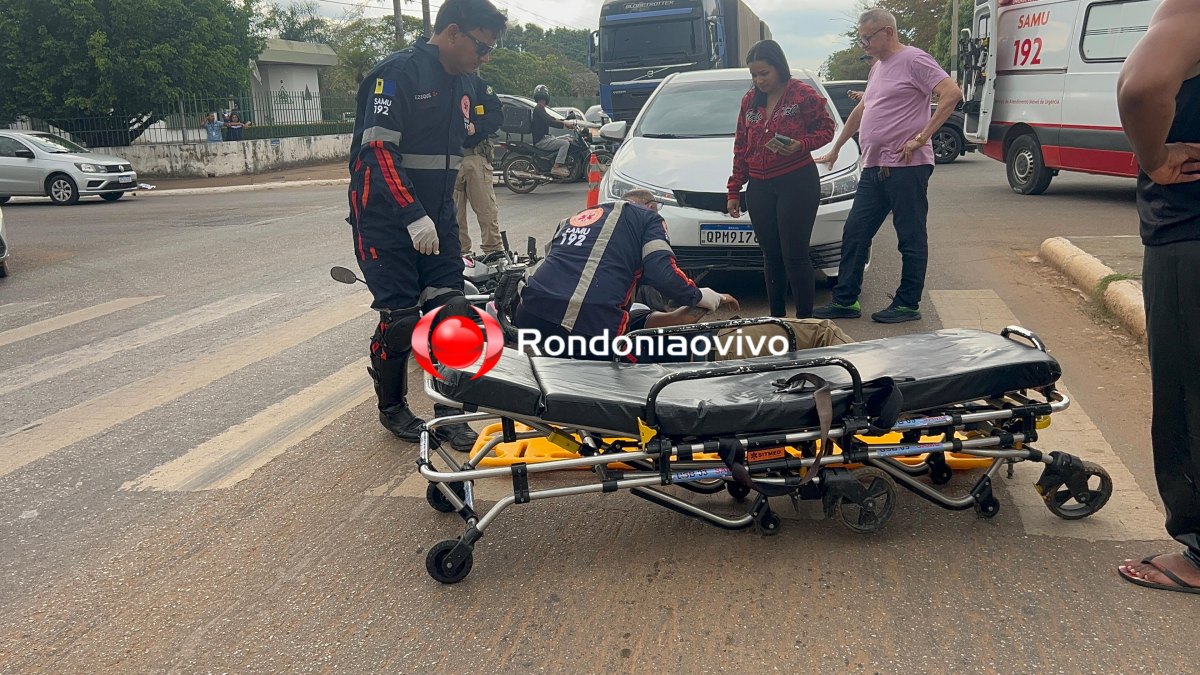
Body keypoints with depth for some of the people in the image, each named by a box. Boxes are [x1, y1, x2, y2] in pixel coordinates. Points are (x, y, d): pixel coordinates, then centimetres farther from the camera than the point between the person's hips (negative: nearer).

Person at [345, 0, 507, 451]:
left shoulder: (463, 83, 11)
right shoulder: (398, 73, -13)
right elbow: (378, 150, -20)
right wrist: (413, 215, -27)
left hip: (436, 216, 7)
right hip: (386, 217, -7)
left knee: (452, 311, -1)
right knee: (400, 317, -4)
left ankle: (449, 409, 10)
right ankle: (391, 407, 18)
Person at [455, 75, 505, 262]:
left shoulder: (479, 85, 4)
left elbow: (497, 114, 1)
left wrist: (476, 127, -15)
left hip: (475, 156, -2)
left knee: (485, 206, -1)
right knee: (454, 211, 7)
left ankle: (494, 249, 7)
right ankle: (460, 252, 16)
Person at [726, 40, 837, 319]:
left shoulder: (803, 94, -4)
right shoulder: (749, 101, 12)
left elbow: (827, 128, 1)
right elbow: (740, 147, 17)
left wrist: (801, 145, -19)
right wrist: (734, 190, 16)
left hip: (798, 183, -5)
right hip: (760, 187, 5)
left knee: (795, 256, -7)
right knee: (771, 256, 10)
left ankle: (805, 319, 3)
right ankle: (776, 318, 19)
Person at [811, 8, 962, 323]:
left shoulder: (913, 61, -7)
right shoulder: (877, 68, 20)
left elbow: (952, 94, -17)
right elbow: (860, 112, 31)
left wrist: (921, 137, -19)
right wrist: (835, 149, 33)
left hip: (906, 167, -9)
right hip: (874, 168, 9)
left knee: (911, 239, 1)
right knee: (854, 235, 8)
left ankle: (907, 304, 8)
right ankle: (845, 301, 15)